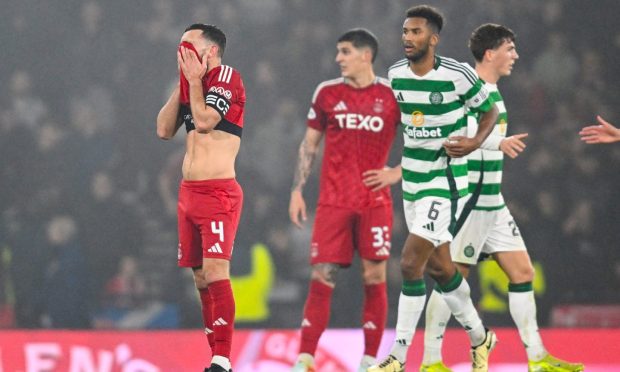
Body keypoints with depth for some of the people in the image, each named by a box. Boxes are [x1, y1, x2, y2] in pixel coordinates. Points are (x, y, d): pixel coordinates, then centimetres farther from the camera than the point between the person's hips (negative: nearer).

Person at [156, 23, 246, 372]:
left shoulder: (227, 77, -7)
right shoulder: (192, 84, 17)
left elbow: (204, 121, -18)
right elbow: (164, 130, 13)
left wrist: (194, 80, -5)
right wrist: (183, 83, 8)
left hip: (218, 192, -8)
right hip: (189, 191, 8)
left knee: (215, 272, -16)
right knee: (202, 278, 7)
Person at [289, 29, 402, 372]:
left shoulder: (392, 96, 1)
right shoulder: (327, 93, 6)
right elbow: (309, 144, 12)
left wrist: (397, 173, -4)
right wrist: (297, 191, 5)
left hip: (374, 202, -1)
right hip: (333, 201, 1)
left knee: (374, 277, -2)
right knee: (322, 277, -4)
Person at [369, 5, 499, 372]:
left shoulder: (458, 74, -15)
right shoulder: (396, 74, 2)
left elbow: (491, 111, 0)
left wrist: (476, 142, -17)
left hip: (447, 180, -7)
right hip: (413, 180, 7)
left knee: (411, 262, -16)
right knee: (439, 266, 14)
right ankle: (480, 337, 36)